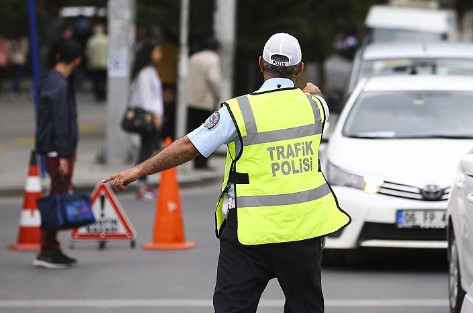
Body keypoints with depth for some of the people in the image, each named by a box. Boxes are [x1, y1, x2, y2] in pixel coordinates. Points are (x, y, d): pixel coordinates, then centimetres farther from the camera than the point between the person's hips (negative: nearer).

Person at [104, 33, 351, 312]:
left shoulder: (240, 110, -11)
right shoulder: (314, 105, 2)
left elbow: (188, 147, -10)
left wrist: (139, 171, -1)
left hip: (252, 232, -3)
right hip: (304, 227, 3)